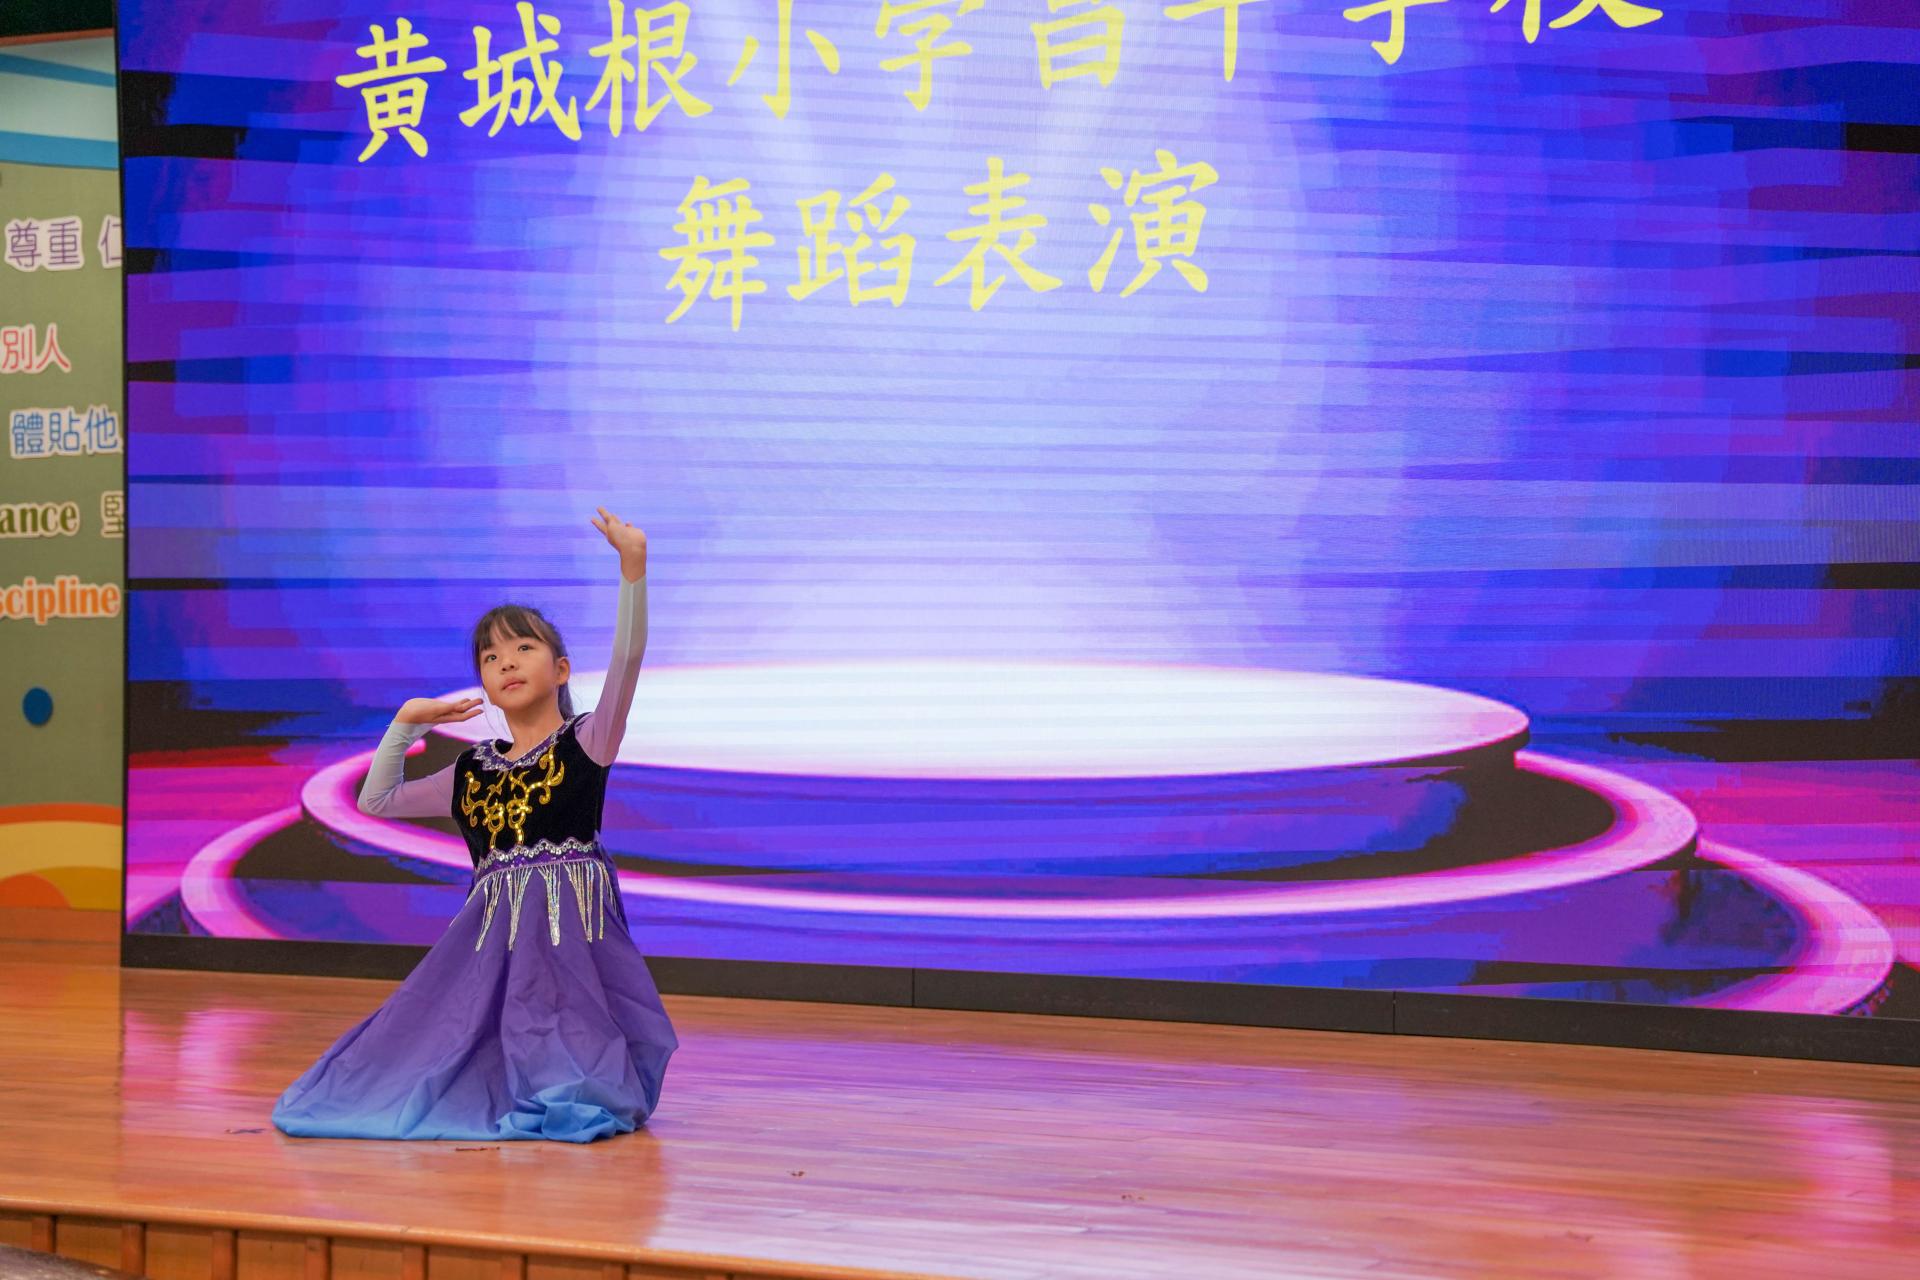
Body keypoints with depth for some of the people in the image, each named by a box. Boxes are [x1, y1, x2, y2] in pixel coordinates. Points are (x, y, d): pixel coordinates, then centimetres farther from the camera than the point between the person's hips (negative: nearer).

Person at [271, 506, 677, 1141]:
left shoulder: (585, 744, 3)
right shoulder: (471, 773, 19)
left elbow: (626, 659, -13)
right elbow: (376, 800, 30)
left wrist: (633, 567, -25)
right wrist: (406, 723, 20)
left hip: (572, 924, -6)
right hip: (491, 934, 6)